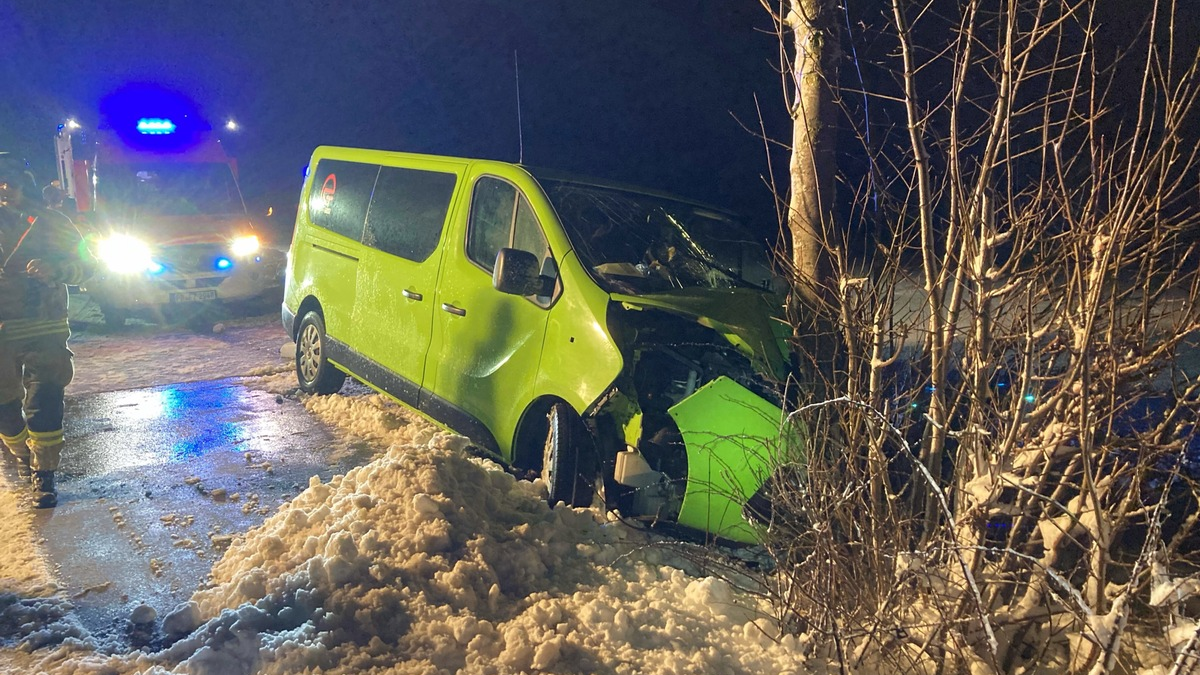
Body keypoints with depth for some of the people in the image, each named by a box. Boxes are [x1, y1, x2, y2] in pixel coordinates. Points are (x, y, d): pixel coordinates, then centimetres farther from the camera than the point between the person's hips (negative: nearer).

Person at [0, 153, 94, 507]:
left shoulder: (53, 222, 5)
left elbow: (83, 264, 4)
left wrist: (54, 268, -17)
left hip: (46, 331, -2)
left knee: (44, 404, -8)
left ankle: (43, 475, 0)